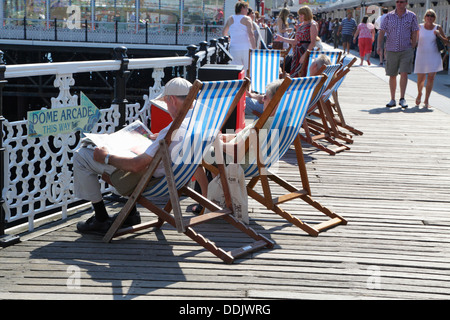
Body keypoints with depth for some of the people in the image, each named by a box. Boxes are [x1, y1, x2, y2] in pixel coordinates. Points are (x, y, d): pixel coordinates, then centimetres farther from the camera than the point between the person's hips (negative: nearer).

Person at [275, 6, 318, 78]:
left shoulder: (312, 25, -6)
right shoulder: (300, 25, 18)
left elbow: (313, 43, -13)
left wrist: (305, 55, -20)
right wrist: (283, 39, 15)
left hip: (306, 52, -8)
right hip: (297, 52, 8)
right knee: (293, 74, 1)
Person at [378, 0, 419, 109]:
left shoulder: (412, 16, 2)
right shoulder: (389, 16, 4)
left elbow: (414, 33, 5)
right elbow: (382, 31, 2)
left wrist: (412, 49, 1)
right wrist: (379, 46, -9)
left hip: (406, 50, -1)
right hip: (391, 50, 2)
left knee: (404, 73, -13)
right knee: (392, 75, 6)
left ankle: (402, 99, -7)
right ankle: (392, 100, 17)